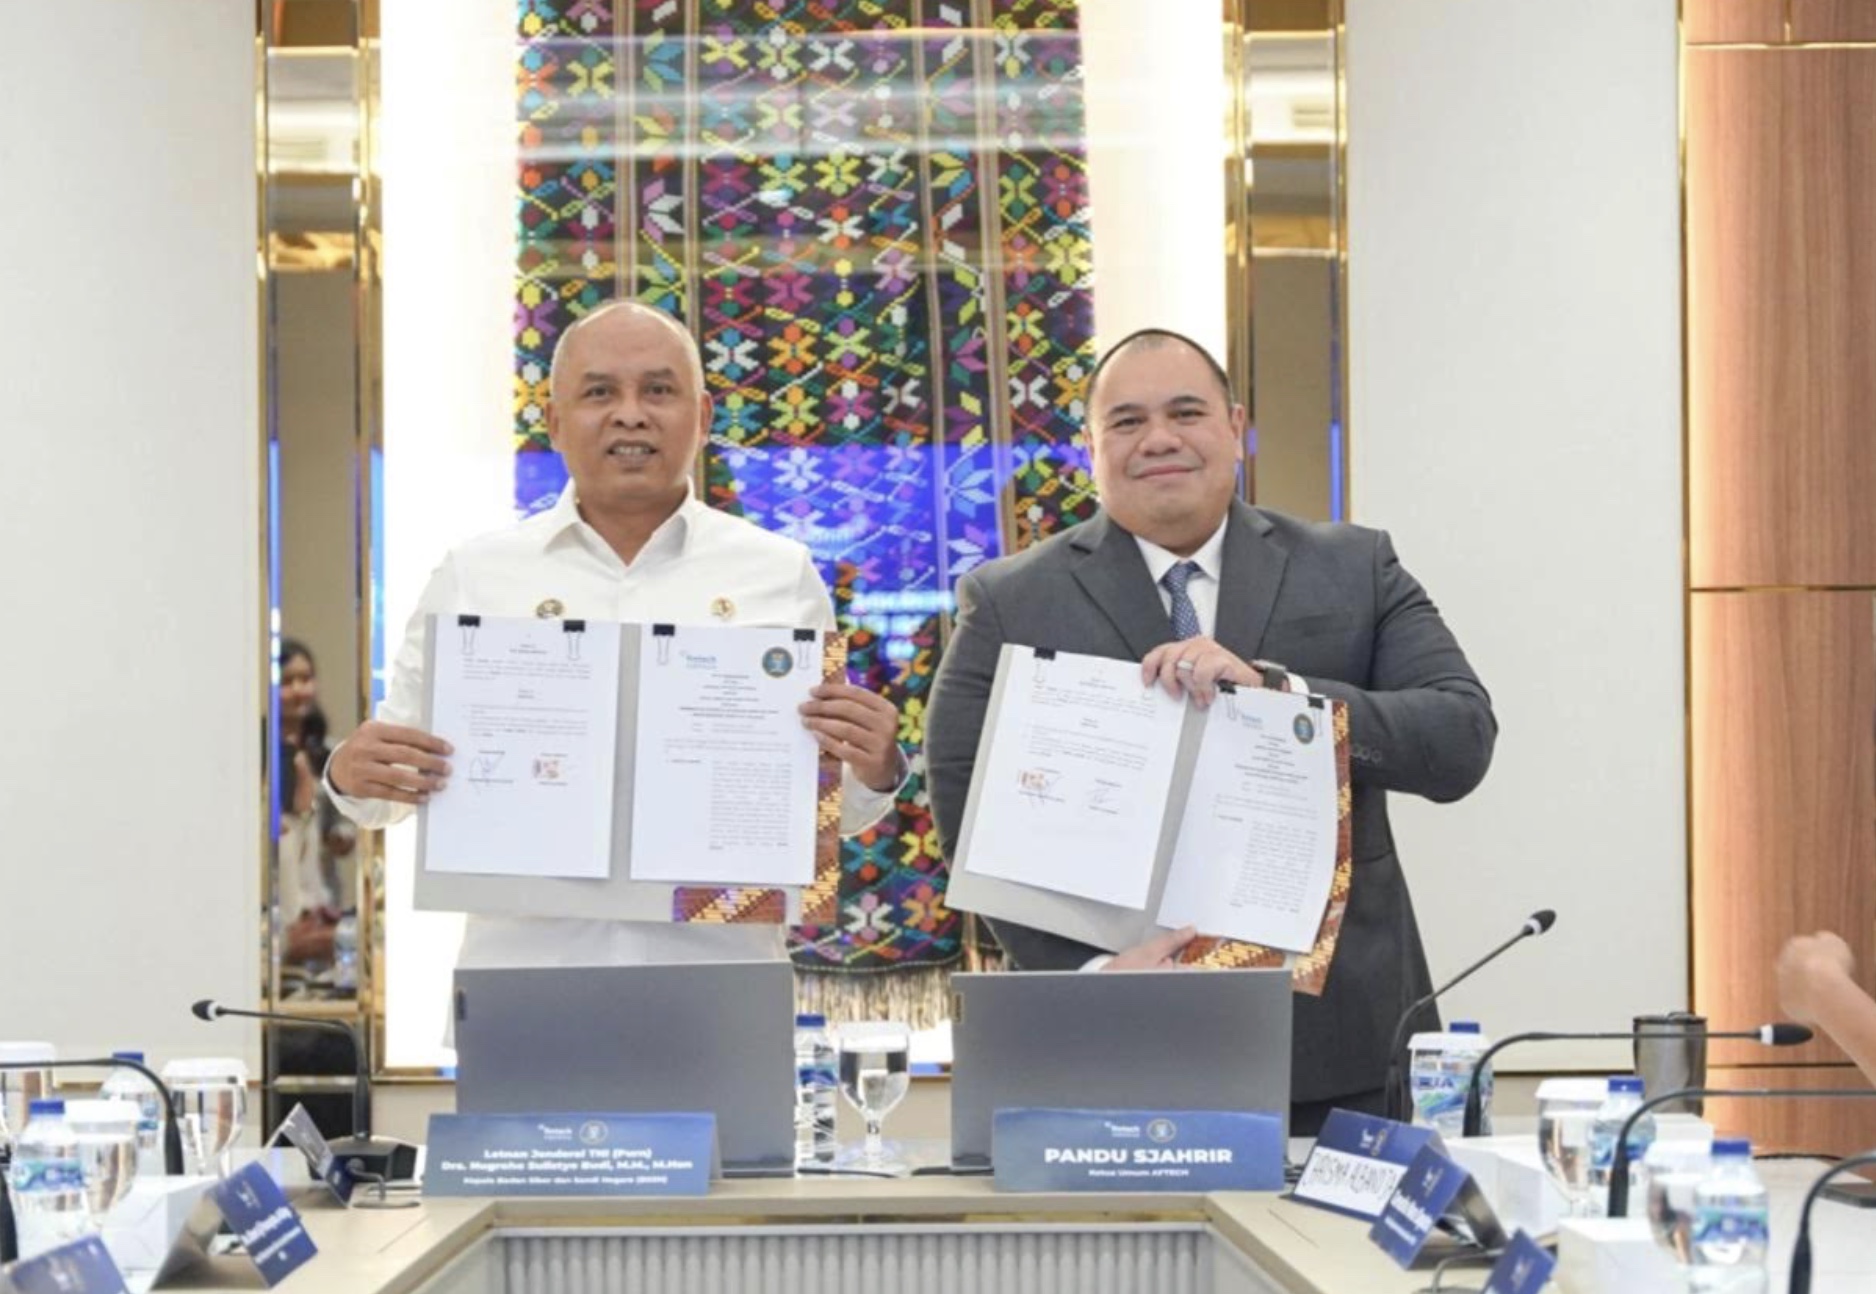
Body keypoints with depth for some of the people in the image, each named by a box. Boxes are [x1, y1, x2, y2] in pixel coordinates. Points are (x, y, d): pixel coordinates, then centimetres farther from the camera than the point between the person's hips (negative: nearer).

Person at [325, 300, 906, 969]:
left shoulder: (781, 575, 8)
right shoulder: (475, 574, 8)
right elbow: (400, 777, 10)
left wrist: (875, 769, -11)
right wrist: (354, 774, -12)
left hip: (718, 962, 0)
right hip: (523, 962, 0)